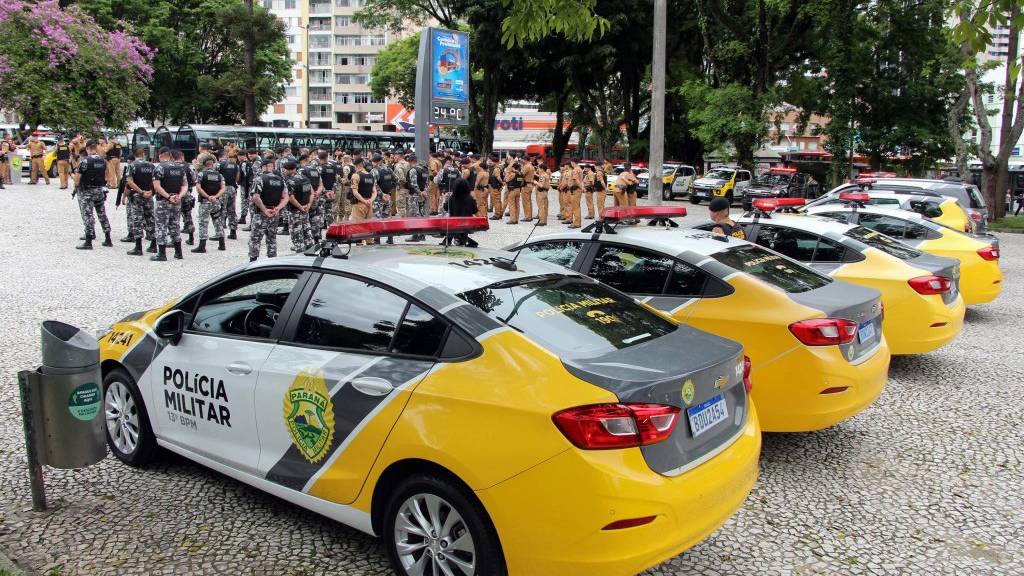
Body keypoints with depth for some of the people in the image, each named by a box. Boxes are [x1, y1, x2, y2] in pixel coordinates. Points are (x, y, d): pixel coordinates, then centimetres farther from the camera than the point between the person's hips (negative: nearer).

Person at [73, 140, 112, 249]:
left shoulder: (84, 161, -16)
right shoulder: (103, 161, 3)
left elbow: (77, 178, -16)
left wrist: (76, 186, 1)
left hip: (86, 192, -5)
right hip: (100, 190, 6)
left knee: (87, 216, -3)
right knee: (102, 214, 14)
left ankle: (88, 242, -4)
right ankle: (108, 240, 18)